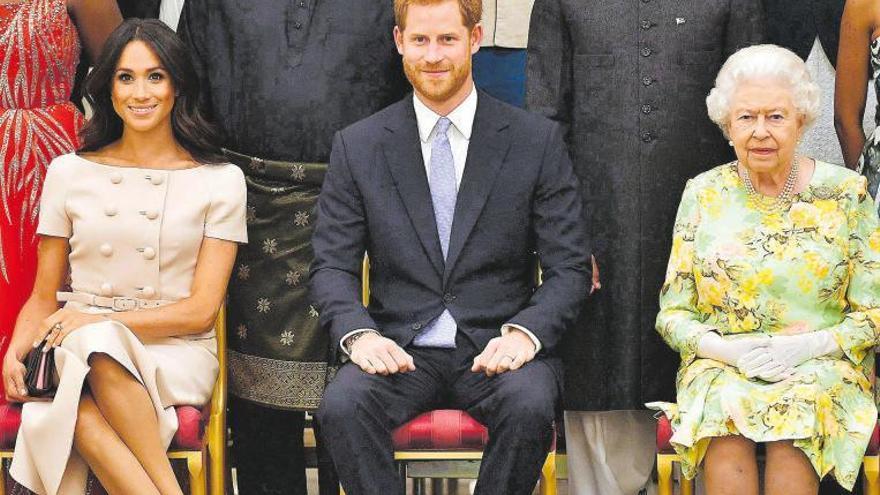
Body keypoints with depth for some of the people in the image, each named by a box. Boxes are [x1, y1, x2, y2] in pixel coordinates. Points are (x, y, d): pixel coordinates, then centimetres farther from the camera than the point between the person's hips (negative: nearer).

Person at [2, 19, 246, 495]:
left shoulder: (220, 181, 6)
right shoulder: (69, 172, 12)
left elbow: (201, 310, 0)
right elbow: (43, 298, 15)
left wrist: (100, 321, -11)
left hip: (177, 354, -1)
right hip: (76, 352, 2)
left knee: (97, 347, -37)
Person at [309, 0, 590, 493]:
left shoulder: (538, 140, 3)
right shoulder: (357, 146, 6)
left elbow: (569, 268, 2)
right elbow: (332, 266, 5)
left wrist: (525, 332, -18)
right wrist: (359, 333, -16)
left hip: (498, 347, -1)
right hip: (400, 349, 1)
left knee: (530, 406, -33)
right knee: (342, 404, -31)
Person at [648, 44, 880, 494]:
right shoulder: (703, 195, 7)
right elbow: (673, 313, 7)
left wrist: (808, 346, -14)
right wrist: (729, 349, -13)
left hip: (823, 367, -1)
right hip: (720, 367, 1)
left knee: (800, 409, -34)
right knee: (724, 407, -33)